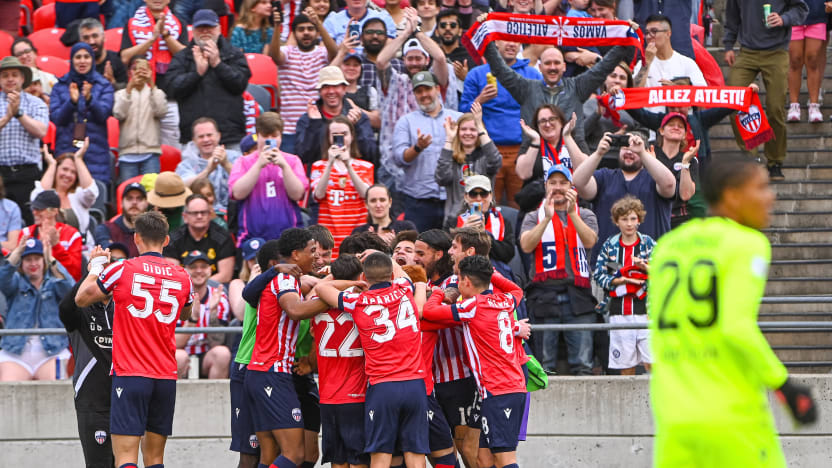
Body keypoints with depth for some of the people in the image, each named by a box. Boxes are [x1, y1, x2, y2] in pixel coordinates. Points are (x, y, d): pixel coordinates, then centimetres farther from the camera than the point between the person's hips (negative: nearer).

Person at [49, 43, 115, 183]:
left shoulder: (104, 86, 8)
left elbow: (103, 115, -5)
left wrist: (89, 98, -24)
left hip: (95, 152, -1)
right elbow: (55, 117, 1)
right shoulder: (60, 86, 11)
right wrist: (72, 102, -17)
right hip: (66, 149, 1)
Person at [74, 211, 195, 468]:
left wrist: (95, 267, 24)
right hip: (167, 376, 4)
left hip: (129, 373, -4)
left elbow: (81, 299, 9)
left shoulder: (122, 270, -4)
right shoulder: (181, 277, 7)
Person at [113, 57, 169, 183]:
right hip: (127, 152, 0)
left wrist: (152, 85, -15)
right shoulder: (121, 94, 11)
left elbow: (161, 111, -8)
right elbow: (119, 114, -8)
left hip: (150, 152, 0)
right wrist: (130, 87, -17)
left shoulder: (156, 93, 12)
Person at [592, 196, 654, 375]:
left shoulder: (649, 244, 6)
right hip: (619, 311, 1)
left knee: (651, 362, -9)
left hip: (644, 309, -1)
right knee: (626, 363, 3)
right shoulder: (609, 246, 8)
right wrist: (622, 280, -9)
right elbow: (598, 275, 3)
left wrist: (645, 266, -15)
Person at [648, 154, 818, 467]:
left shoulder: (667, 246, 13)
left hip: (672, 417, 6)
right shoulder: (748, 244, -6)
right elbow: (737, 328, -18)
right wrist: (785, 385, -10)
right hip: (734, 417, -6)